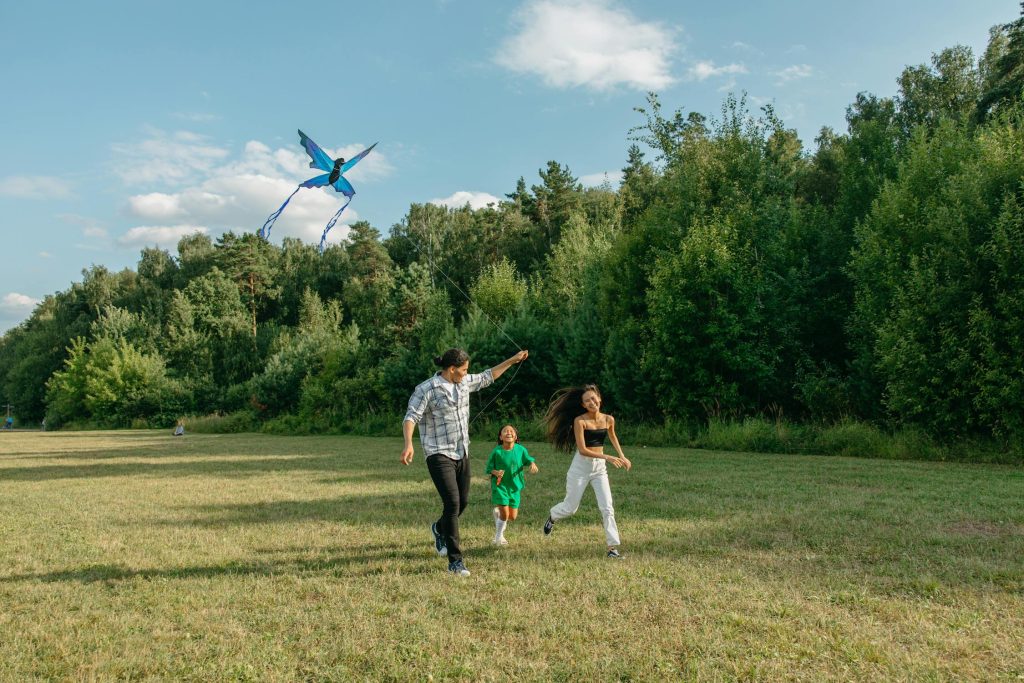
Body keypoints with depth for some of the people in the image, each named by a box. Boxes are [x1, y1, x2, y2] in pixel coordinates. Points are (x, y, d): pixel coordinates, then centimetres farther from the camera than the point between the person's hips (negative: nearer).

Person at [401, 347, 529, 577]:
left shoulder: (464, 383, 7)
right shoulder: (426, 389, -14)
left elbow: (487, 377, 24)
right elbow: (410, 418, -22)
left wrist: (512, 360, 28)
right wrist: (408, 444, -39)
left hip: (462, 453, 8)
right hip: (439, 455, -7)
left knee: (462, 501, 14)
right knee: (452, 503, -15)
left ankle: (439, 528, 46)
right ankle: (455, 561, -8)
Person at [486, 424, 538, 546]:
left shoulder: (520, 449, -7)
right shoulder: (496, 451, -13)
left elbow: (529, 459, 5)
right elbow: (489, 469, -5)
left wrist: (533, 465, -17)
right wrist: (495, 472, -25)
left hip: (515, 486, 4)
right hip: (500, 485, -3)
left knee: (512, 517, 7)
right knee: (505, 514, -8)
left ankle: (498, 512, 40)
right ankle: (499, 537, 16)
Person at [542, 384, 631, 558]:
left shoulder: (608, 420, -2)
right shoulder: (580, 421, -15)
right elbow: (582, 450, -20)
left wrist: (622, 456, 15)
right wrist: (607, 457, -27)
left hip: (599, 468, 3)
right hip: (581, 467, -3)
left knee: (607, 508, -8)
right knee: (570, 508, 10)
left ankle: (613, 546, -1)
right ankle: (552, 517, 42)